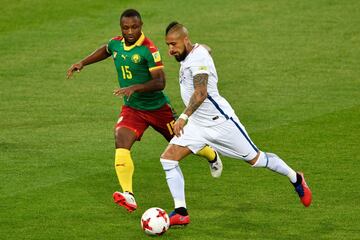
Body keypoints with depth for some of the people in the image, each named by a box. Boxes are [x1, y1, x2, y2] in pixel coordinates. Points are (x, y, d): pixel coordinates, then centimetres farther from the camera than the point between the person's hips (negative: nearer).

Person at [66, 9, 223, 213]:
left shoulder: (148, 49, -22)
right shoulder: (116, 43, -3)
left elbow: (160, 82, -26)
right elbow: (105, 51, 24)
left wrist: (135, 88, -38)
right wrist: (83, 63, 14)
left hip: (157, 108, -4)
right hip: (132, 109, 4)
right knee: (121, 143, -23)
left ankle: (213, 156, 49)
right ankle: (128, 196, -31)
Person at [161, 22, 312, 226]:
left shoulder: (198, 58, -22)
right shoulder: (189, 57, 6)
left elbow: (200, 93, -33)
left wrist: (184, 117, -41)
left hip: (220, 121, -9)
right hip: (198, 124, 9)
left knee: (254, 158, 5)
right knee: (168, 158, -8)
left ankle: (296, 179, 31)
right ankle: (181, 213, -7)